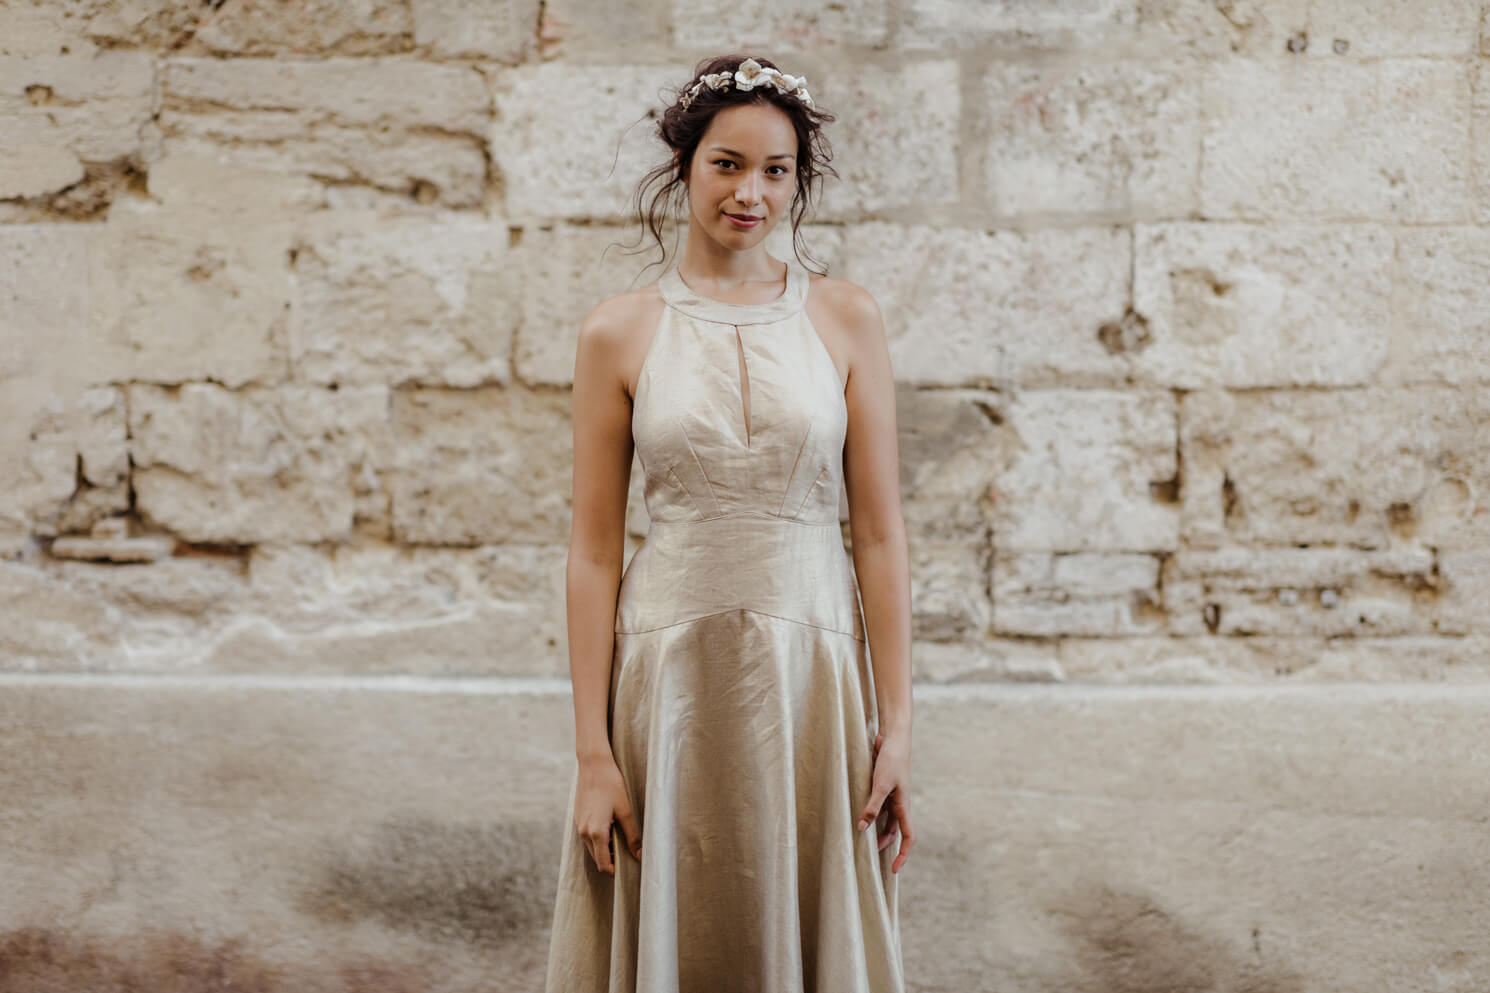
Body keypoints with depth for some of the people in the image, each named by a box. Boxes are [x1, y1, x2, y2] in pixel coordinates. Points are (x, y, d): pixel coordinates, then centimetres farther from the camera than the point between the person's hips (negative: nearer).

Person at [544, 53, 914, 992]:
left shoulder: (846, 319, 2)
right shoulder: (620, 332, 1)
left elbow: (881, 534, 1)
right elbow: (594, 551, 0)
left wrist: (896, 728, -4)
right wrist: (593, 753, -4)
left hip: (814, 670, 0)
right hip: (673, 669, 0)